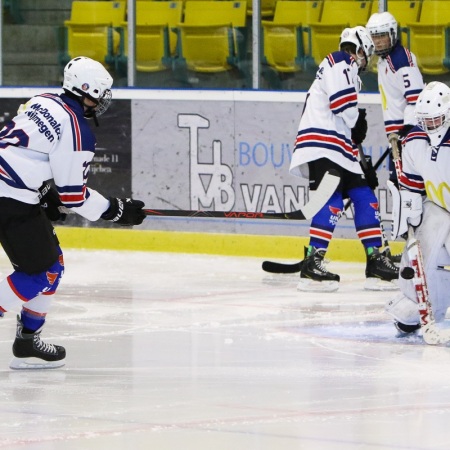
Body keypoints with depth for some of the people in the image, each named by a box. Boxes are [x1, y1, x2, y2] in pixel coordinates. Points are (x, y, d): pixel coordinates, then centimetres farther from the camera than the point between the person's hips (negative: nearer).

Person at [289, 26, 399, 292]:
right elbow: (344, 103, -19)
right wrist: (358, 122, -2)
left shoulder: (349, 72, 29)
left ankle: (376, 262, 12)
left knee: (365, 199, 10)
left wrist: (362, 162, 22)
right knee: (333, 201, -20)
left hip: (340, 150, 11)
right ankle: (312, 264, -25)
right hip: (322, 145, -11)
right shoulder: (341, 62, -3)